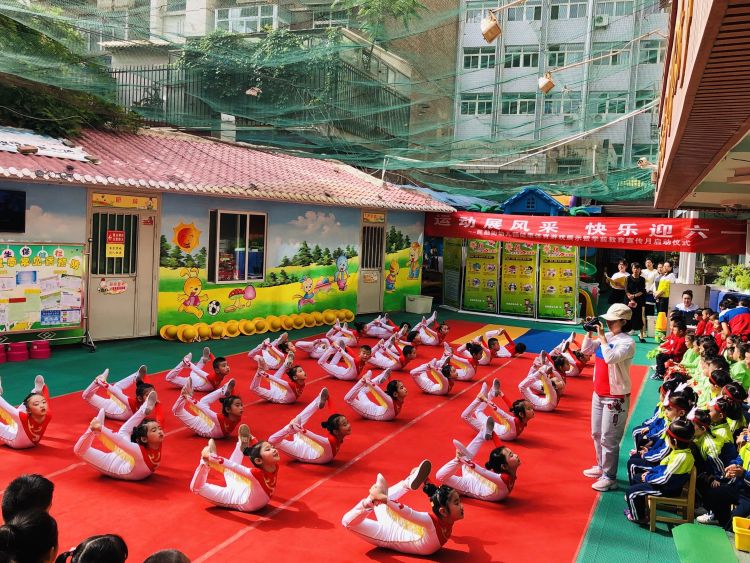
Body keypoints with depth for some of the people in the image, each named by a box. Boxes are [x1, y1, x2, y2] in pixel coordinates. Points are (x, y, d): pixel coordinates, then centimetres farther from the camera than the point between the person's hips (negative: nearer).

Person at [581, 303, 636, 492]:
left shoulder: (627, 342, -17)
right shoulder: (606, 336, 5)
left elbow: (610, 358, -32)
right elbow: (585, 350, 10)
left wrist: (602, 337, -23)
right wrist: (589, 332, -2)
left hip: (616, 397, -9)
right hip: (598, 394, 9)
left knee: (609, 439, -3)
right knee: (596, 434, 20)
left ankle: (610, 477, 7)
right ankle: (601, 466, 37)